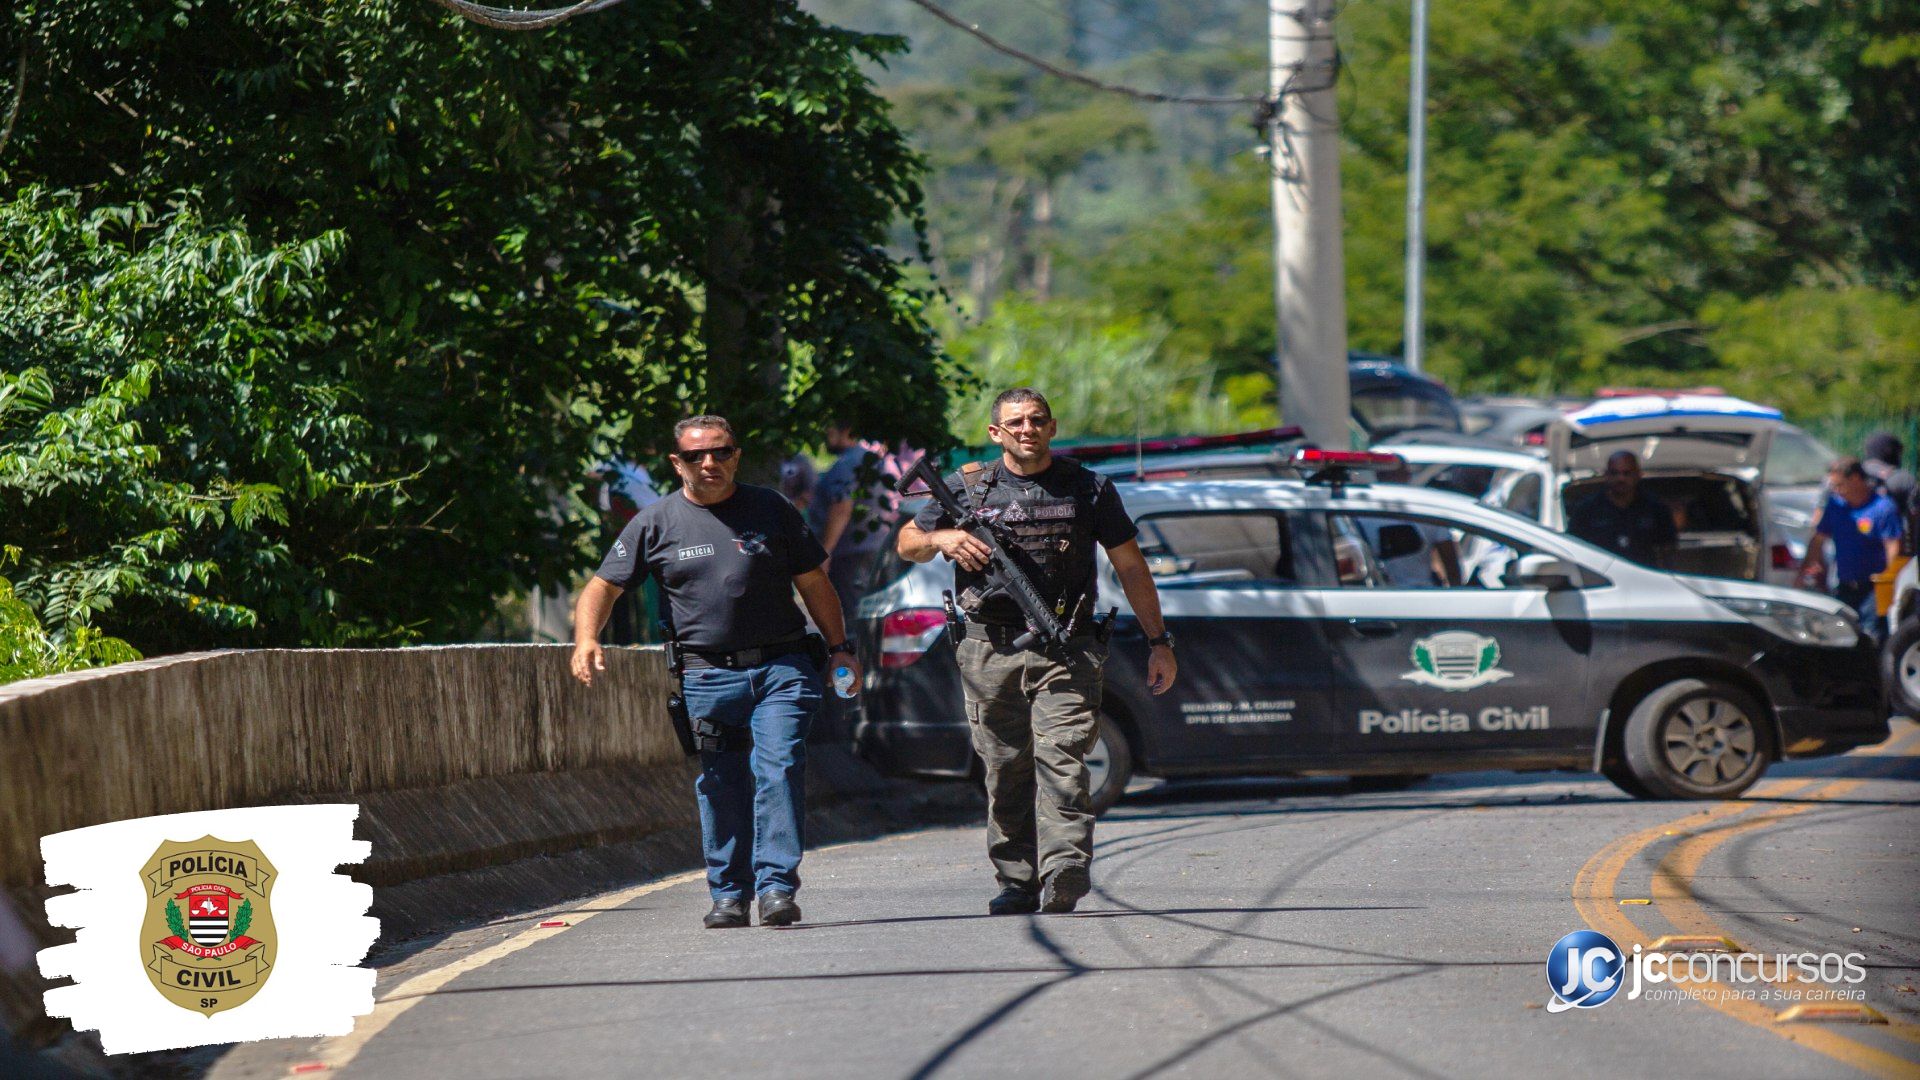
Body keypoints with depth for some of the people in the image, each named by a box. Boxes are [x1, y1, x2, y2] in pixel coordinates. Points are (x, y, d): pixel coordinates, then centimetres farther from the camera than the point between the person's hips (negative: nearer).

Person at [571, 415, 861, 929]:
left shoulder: (771, 510, 9)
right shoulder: (656, 523, 6)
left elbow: (814, 583, 16)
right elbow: (603, 586, 7)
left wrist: (840, 648, 11)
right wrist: (586, 639, -11)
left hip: (781, 668, -1)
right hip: (708, 673, 1)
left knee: (779, 771, -13)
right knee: (719, 787, 2)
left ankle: (776, 886, -15)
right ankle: (729, 894, 12)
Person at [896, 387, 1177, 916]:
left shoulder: (1088, 489, 9)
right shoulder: (969, 488, 10)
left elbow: (1131, 568, 13)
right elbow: (906, 544, 18)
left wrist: (1159, 642, 11)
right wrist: (942, 538, -5)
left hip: (1066, 652, -2)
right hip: (991, 650, 2)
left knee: (1061, 759, -16)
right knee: (1006, 770, 4)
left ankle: (1063, 878, -27)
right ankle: (1017, 881, 11)